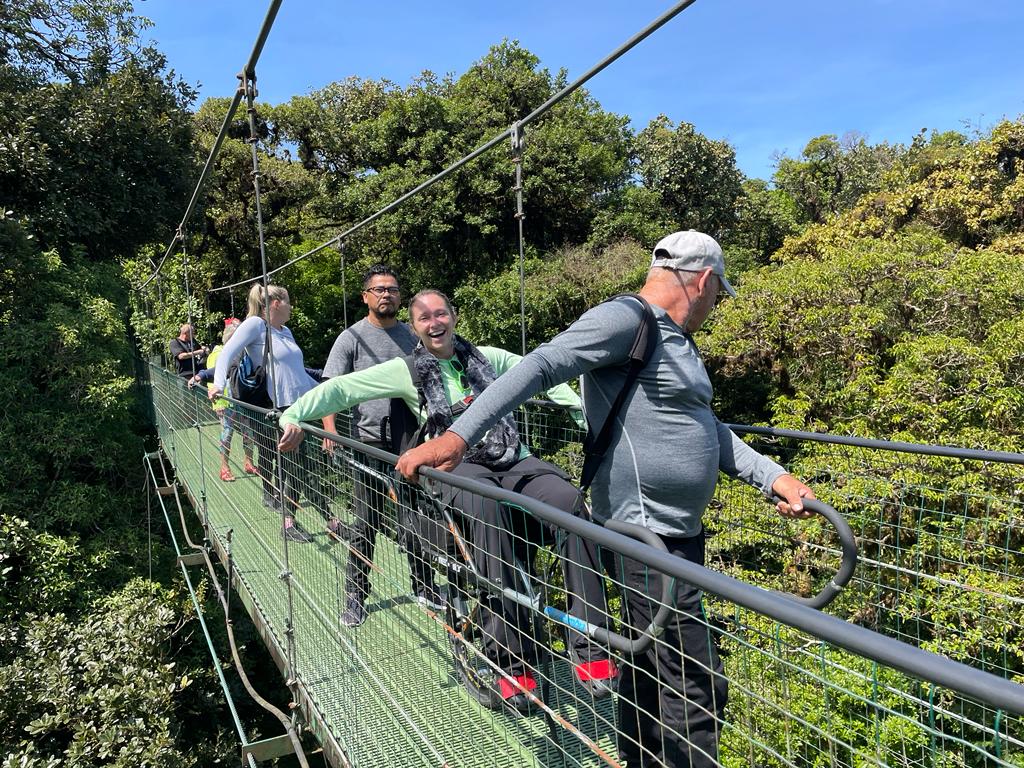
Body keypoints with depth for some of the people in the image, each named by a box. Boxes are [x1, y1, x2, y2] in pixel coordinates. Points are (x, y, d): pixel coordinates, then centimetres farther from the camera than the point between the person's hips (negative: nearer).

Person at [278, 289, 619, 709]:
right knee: (485, 507, -41)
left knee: (569, 499, -30)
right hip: (461, 466, -3)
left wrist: (584, 411, 19)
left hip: (515, 460, 3)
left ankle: (589, 645, -26)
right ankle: (511, 658, -36)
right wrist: (293, 415, -2)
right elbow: (339, 388, 10)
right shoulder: (406, 370, 13)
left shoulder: (487, 357, 19)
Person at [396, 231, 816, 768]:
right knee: (697, 690, -3)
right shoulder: (624, 319, -14)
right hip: (645, 536, -10)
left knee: (650, 670, 22)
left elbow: (705, 428, 19)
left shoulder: (675, 340, 17)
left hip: (682, 534, 10)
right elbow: (539, 367, -24)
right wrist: (458, 435, -32)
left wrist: (774, 477, 7)